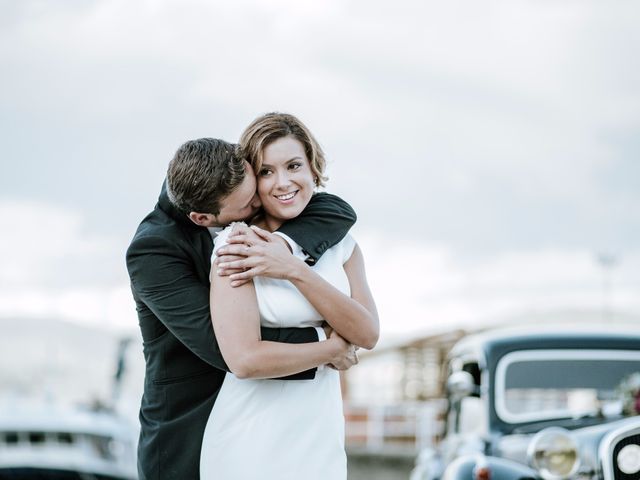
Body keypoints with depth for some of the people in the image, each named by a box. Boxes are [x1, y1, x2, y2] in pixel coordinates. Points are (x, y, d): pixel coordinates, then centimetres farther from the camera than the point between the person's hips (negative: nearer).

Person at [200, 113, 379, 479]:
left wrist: (295, 270, -16)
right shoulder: (238, 245, -11)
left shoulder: (340, 244, 6)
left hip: (323, 437, 5)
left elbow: (367, 334, -7)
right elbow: (245, 359, -21)